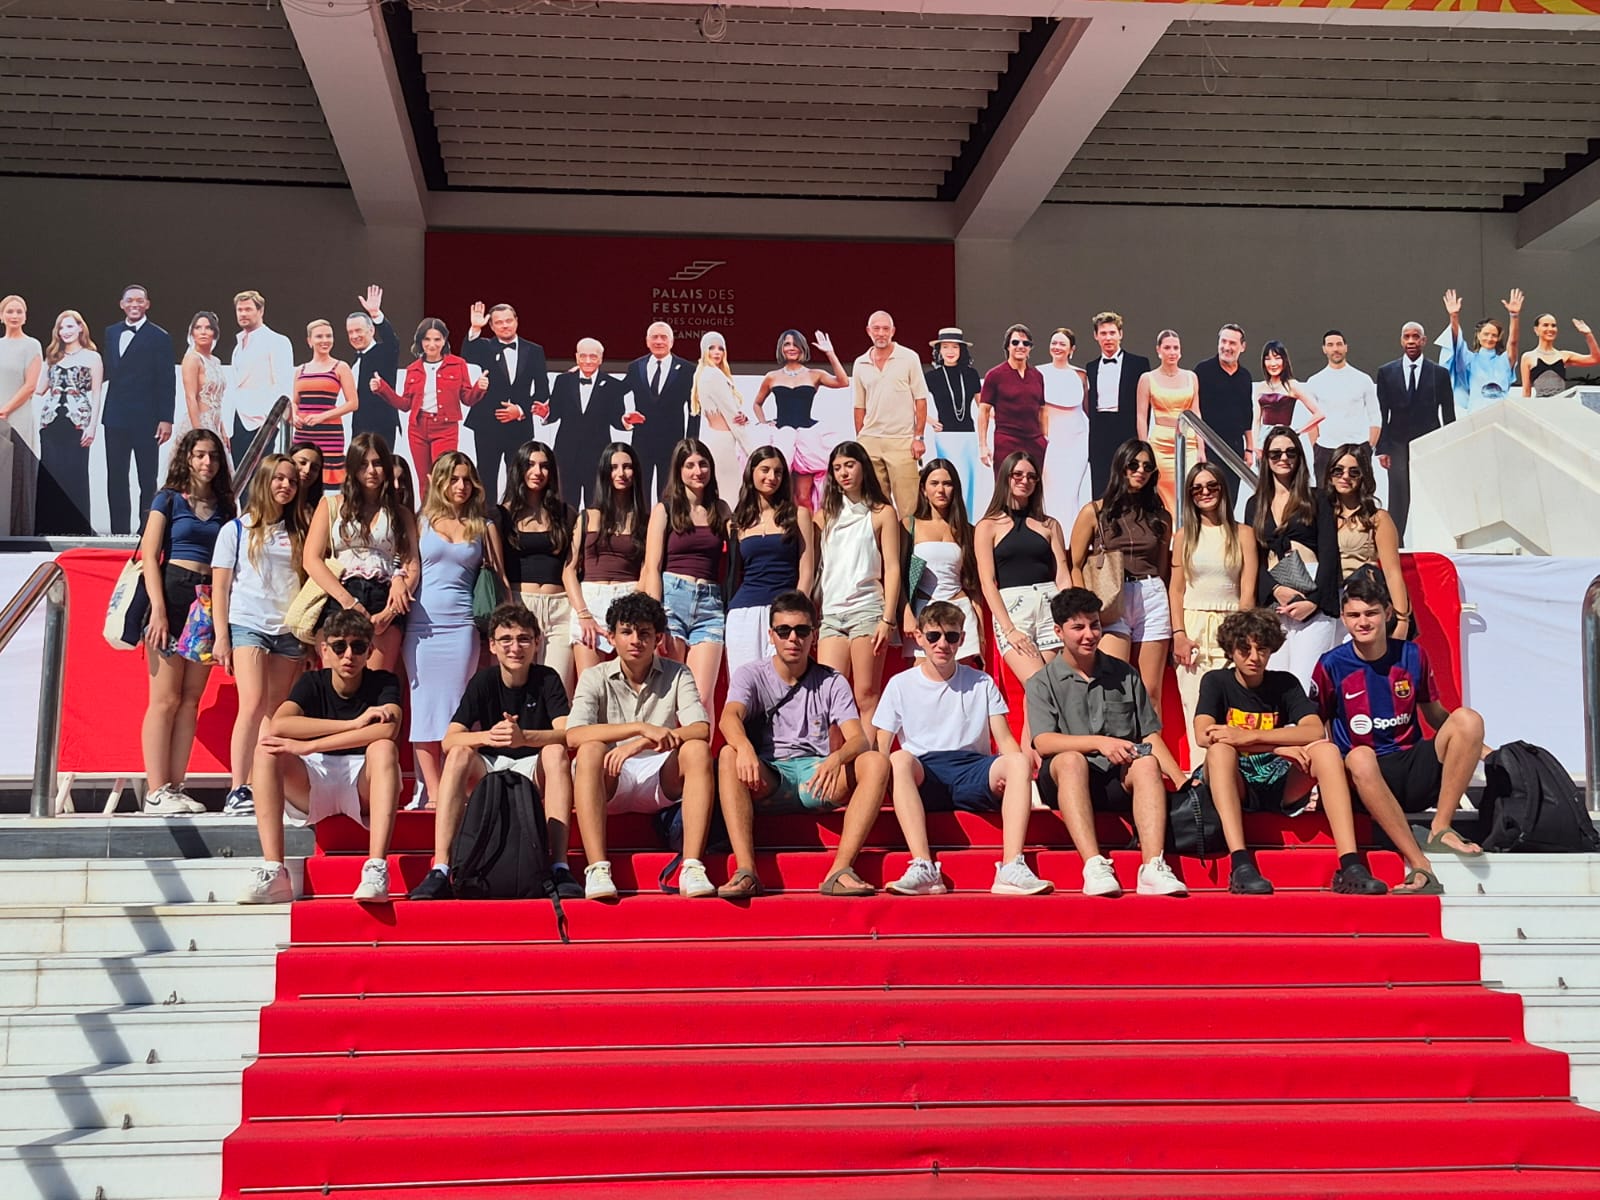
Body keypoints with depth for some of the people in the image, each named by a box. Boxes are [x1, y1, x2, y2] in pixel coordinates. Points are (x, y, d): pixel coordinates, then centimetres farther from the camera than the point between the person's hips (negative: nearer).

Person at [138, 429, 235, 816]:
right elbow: (149, 556, -3)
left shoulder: (223, 506, 15)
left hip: (210, 601, 5)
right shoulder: (169, 499, 3)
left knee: (191, 699, 4)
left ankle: (175, 787, 7)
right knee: (166, 698, -7)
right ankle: (156, 791, -6)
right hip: (173, 595, -5)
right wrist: (158, 610, -13)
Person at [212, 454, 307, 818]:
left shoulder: (298, 534, 14)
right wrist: (221, 636, -4)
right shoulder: (236, 530, 6)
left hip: (289, 633, 4)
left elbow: (307, 585, 14)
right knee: (253, 705, -18)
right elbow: (220, 586, 4)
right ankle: (237, 791, -18)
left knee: (276, 715, 1)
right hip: (247, 626, -4)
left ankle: (262, 789, 3)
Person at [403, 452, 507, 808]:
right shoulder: (422, 522, 8)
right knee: (424, 704, -1)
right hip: (421, 623, 0)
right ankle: (433, 792, 1)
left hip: (461, 624, 0)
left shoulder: (483, 527, 10)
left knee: (456, 707, -2)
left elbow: (499, 576, 10)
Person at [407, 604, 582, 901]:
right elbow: (449, 740, -14)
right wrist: (487, 736, -36)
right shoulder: (483, 681, -3)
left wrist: (523, 737, -41)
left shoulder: (547, 679, -5)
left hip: (535, 773, -1)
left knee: (556, 752, -31)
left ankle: (560, 867, -39)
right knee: (459, 754, -28)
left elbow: (566, 734, -22)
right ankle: (440, 871, -38)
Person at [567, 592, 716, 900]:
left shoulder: (677, 675, 3)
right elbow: (573, 736, -17)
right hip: (611, 781, -1)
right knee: (591, 750, -32)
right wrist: (641, 727, -28)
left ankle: (692, 867, -35)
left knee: (697, 750, -28)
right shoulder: (595, 678, 1)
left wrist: (640, 744, -27)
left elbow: (702, 730, -13)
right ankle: (597, 869, -39)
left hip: (662, 781, 1)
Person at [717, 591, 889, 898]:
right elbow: (730, 716, -16)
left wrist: (836, 758, -30)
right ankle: (745, 871, -42)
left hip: (817, 778, 1)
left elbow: (859, 739, -5)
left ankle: (840, 870, -35)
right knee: (729, 755, -32)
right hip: (766, 782, -1)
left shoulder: (831, 682, 10)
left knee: (877, 763, -25)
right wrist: (745, 748, -40)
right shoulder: (752, 675, 7)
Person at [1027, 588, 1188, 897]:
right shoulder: (1042, 683, 9)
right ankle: (1094, 866, -48)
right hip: (1067, 780, -2)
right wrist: (1099, 742, -20)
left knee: (1147, 763, -30)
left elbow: (1150, 735, 14)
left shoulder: (1125, 675, 19)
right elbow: (1043, 743, -7)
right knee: (1071, 759, -35)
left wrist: (1180, 780, -1)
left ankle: (1153, 867, -46)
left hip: (1120, 780, 2)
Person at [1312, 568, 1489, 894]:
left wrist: (1477, 746, 3)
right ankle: (1419, 865, -42)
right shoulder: (1332, 666, 1)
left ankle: (1440, 829, -20)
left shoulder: (1412, 656, 8)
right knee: (1360, 757, -39)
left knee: (1468, 719, -20)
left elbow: (1435, 715, 18)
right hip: (1367, 782, -3)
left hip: (1415, 774, 3)